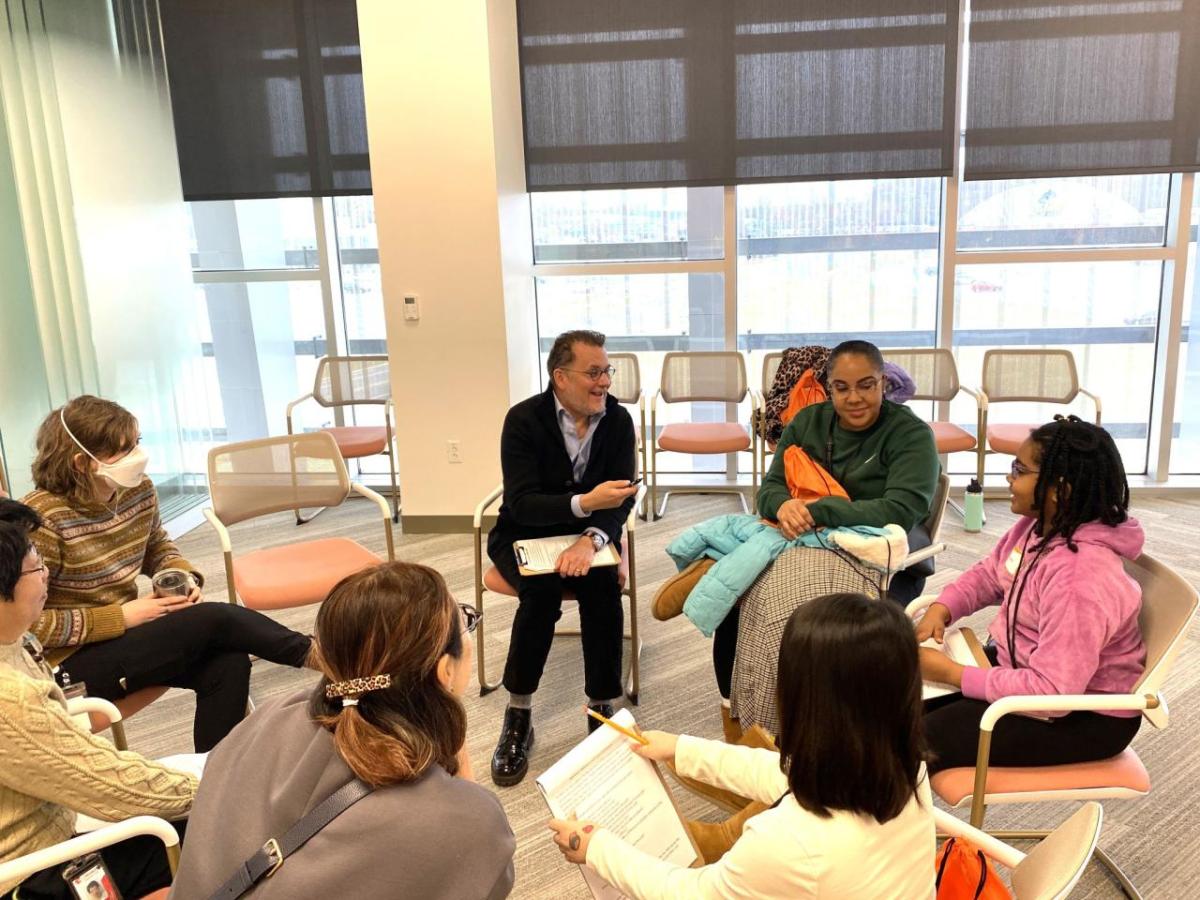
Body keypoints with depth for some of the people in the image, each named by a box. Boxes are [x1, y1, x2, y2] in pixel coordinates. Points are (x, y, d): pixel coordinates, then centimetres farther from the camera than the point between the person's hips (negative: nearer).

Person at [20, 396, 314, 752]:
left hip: (123, 635, 7)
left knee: (227, 663, -19)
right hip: (70, 664, -7)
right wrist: (123, 616, -21)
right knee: (214, 621, -22)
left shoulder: (138, 490, -3)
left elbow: (157, 548, 18)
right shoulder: (44, 518, -23)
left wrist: (184, 576, -5)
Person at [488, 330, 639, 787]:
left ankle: (603, 708, -13)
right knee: (542, 588, -32)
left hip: (586, 534, 2)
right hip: (524, 535, -2)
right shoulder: (524, 419, -17)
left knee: (602, 585, -29)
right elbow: (521, 504, -23)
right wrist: (584, 502, -38)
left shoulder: (618, 420, -8)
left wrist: (591, 539, -32)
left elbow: (621, 498, -12)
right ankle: (518, 714, -15)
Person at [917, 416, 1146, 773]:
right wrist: (940, 609, -8)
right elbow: (988, 573, 11)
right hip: (1022, 665, 9)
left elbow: (1052, 693, -34)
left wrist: (952, 674, -27)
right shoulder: (1039, 525, -7)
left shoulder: (1080, 580, -35)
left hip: (1082, 715, -9)